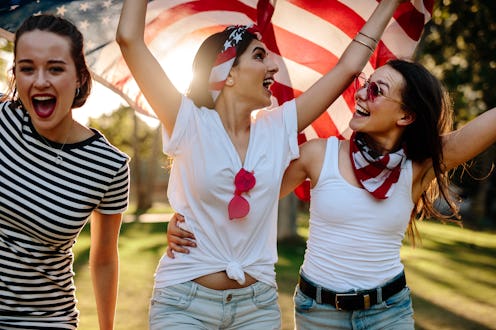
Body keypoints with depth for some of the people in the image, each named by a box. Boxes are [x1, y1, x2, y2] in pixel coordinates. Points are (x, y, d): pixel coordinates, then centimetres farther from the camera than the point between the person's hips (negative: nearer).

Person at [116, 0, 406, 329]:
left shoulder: (277, 128, 2)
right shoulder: (191, 124, -9)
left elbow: (348, 67, 5)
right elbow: (130, 39, -15)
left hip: (259, 303, 4)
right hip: (185, 303, -4)